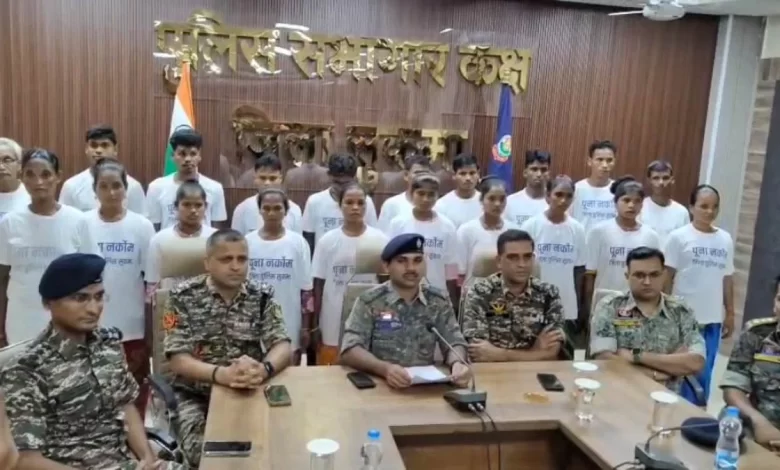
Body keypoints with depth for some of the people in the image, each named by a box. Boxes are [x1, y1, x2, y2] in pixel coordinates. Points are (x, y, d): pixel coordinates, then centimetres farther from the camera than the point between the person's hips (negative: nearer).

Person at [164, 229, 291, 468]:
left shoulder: (262, 296, 0)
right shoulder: (183, 297, -7)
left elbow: (283, 346, -7)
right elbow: (177, 360, -12)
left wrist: (264, 369, -32)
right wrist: (221, 374, -32)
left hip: (250, 392, 2)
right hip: (195, 395, -1)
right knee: (203, 451, -25)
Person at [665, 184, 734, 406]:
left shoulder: (725, 239, 7)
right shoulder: (679, 237, -6)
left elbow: (727, 278, 11)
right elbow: (667, 276, -5)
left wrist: (730, 313, 12)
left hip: (713, 318, 4)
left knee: (704, 372, 12)